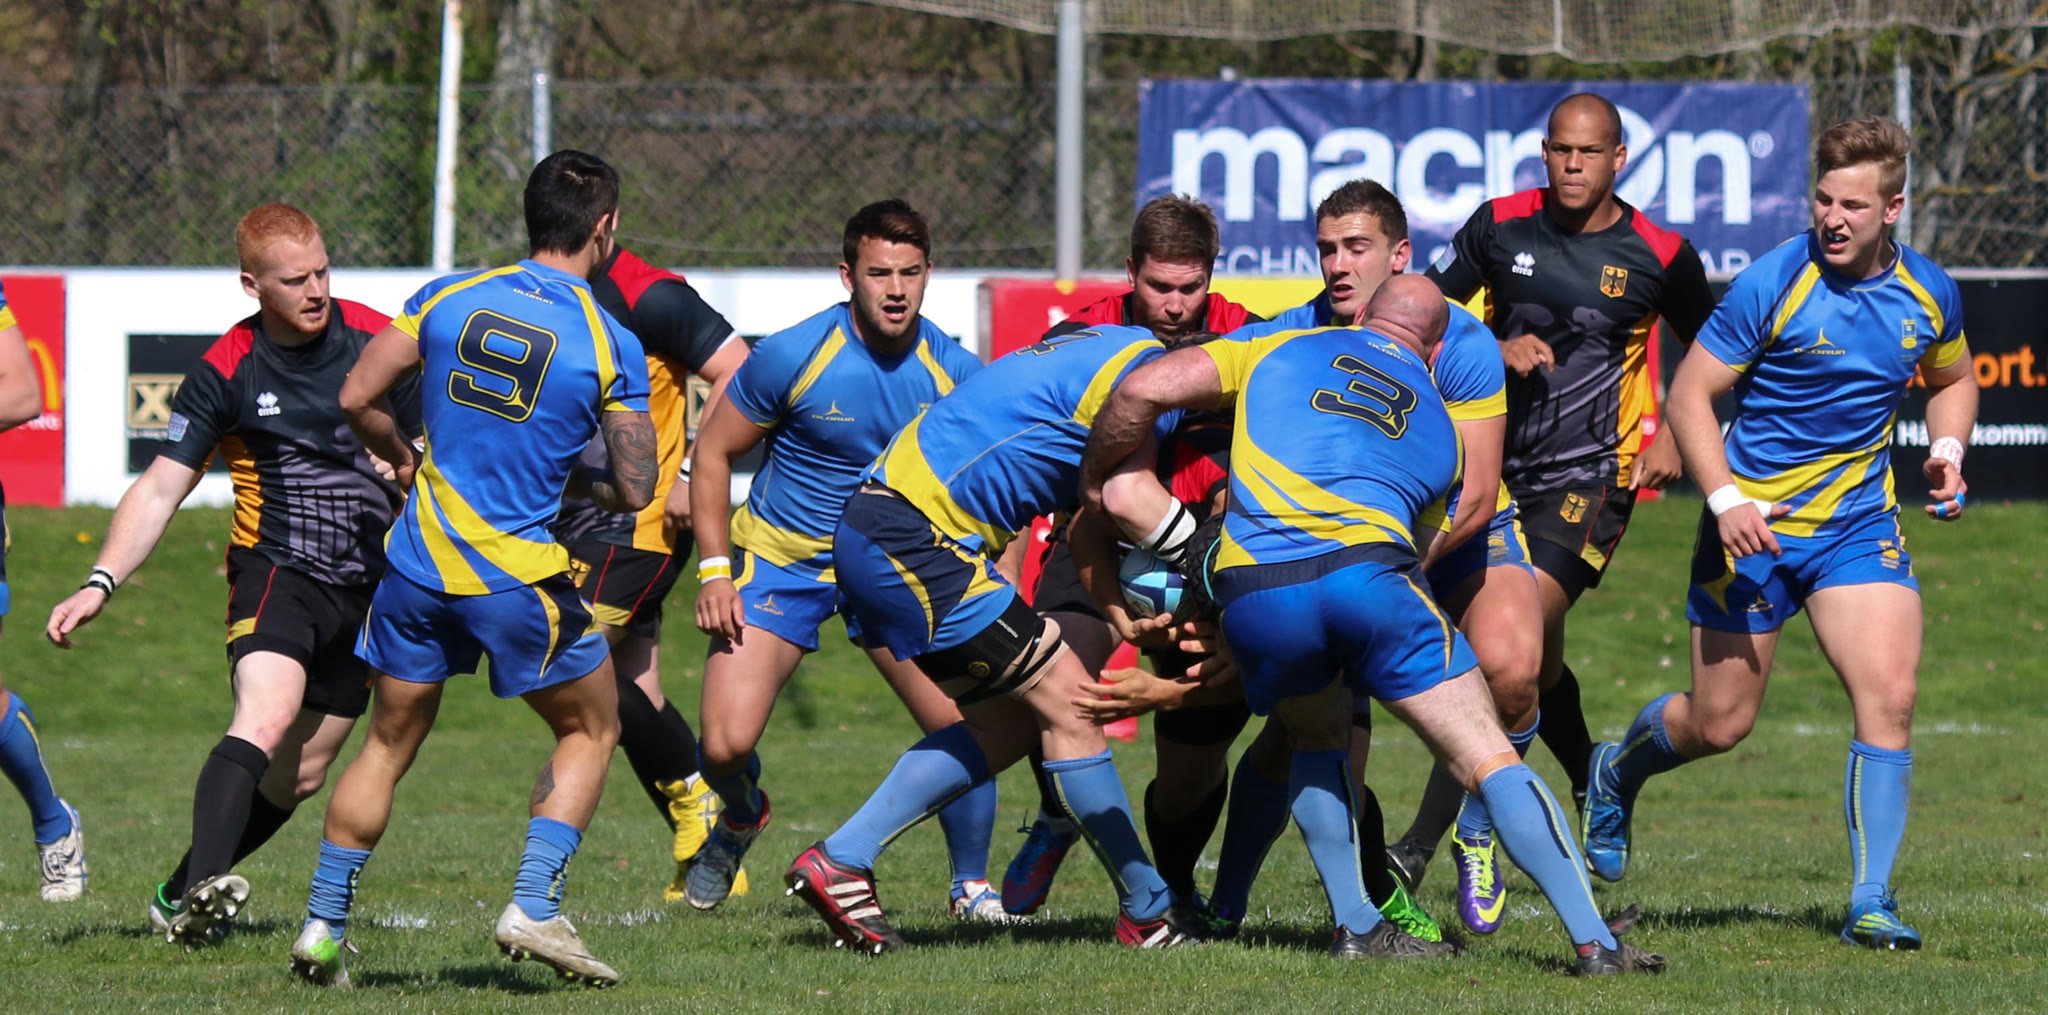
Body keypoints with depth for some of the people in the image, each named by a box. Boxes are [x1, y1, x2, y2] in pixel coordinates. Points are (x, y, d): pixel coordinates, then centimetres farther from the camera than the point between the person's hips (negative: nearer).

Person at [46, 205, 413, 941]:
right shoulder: (225, 371, -7)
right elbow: (161, 488, -5)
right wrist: (101, 584, -16)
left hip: (368, 589, 4)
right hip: (275, 572, -4)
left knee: (300, 777, 7)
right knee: (265, 720, -31)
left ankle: (178, 897, 25)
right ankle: (203, 887, -46)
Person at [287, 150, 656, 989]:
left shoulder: (447, 299, 0)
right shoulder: (611, 345, -8)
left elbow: (357, 398, 1)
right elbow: (634, 492, -7)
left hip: (420, 561, 4)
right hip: (519, 574, -4)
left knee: (389, 744, 17)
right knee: (591, 729, 16)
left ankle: (322, 924, 14)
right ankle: (532, 907, 2)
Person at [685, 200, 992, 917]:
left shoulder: (956, 372, -10)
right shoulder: (791, 357, -18)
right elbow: (713, 451, -6)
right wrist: (716, 570, -11)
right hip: (781, 561, -2)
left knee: (962, 724, -13)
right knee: (726, 744, -14)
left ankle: (972, 886, 11)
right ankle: (741, 819, 24)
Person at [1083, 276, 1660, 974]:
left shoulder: (1278, 352, 24)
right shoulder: (1439, 426, 30)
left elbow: (1145, 390, 11)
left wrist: (1098, 474, 28)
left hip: (1251, 592, 1)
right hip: (1366, 574, -1)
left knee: (1318, 741, 29)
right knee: (1491, 761, 5)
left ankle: (1356, 926, 18)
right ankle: (1594, 942, -3)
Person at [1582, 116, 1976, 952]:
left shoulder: (1927, 292, -1)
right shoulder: (1774, 284, -15)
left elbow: (1953, 379, 21)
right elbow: (1689, 395, -11)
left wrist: (1947, 447, 0)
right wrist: (1725, 497, -23)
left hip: (1859, 527, 3)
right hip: (1753, 527, -3)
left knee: (1890, 695, -16)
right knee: (1719, 724, 3)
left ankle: (1871, 903, -10)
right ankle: (1617, 773, 39)